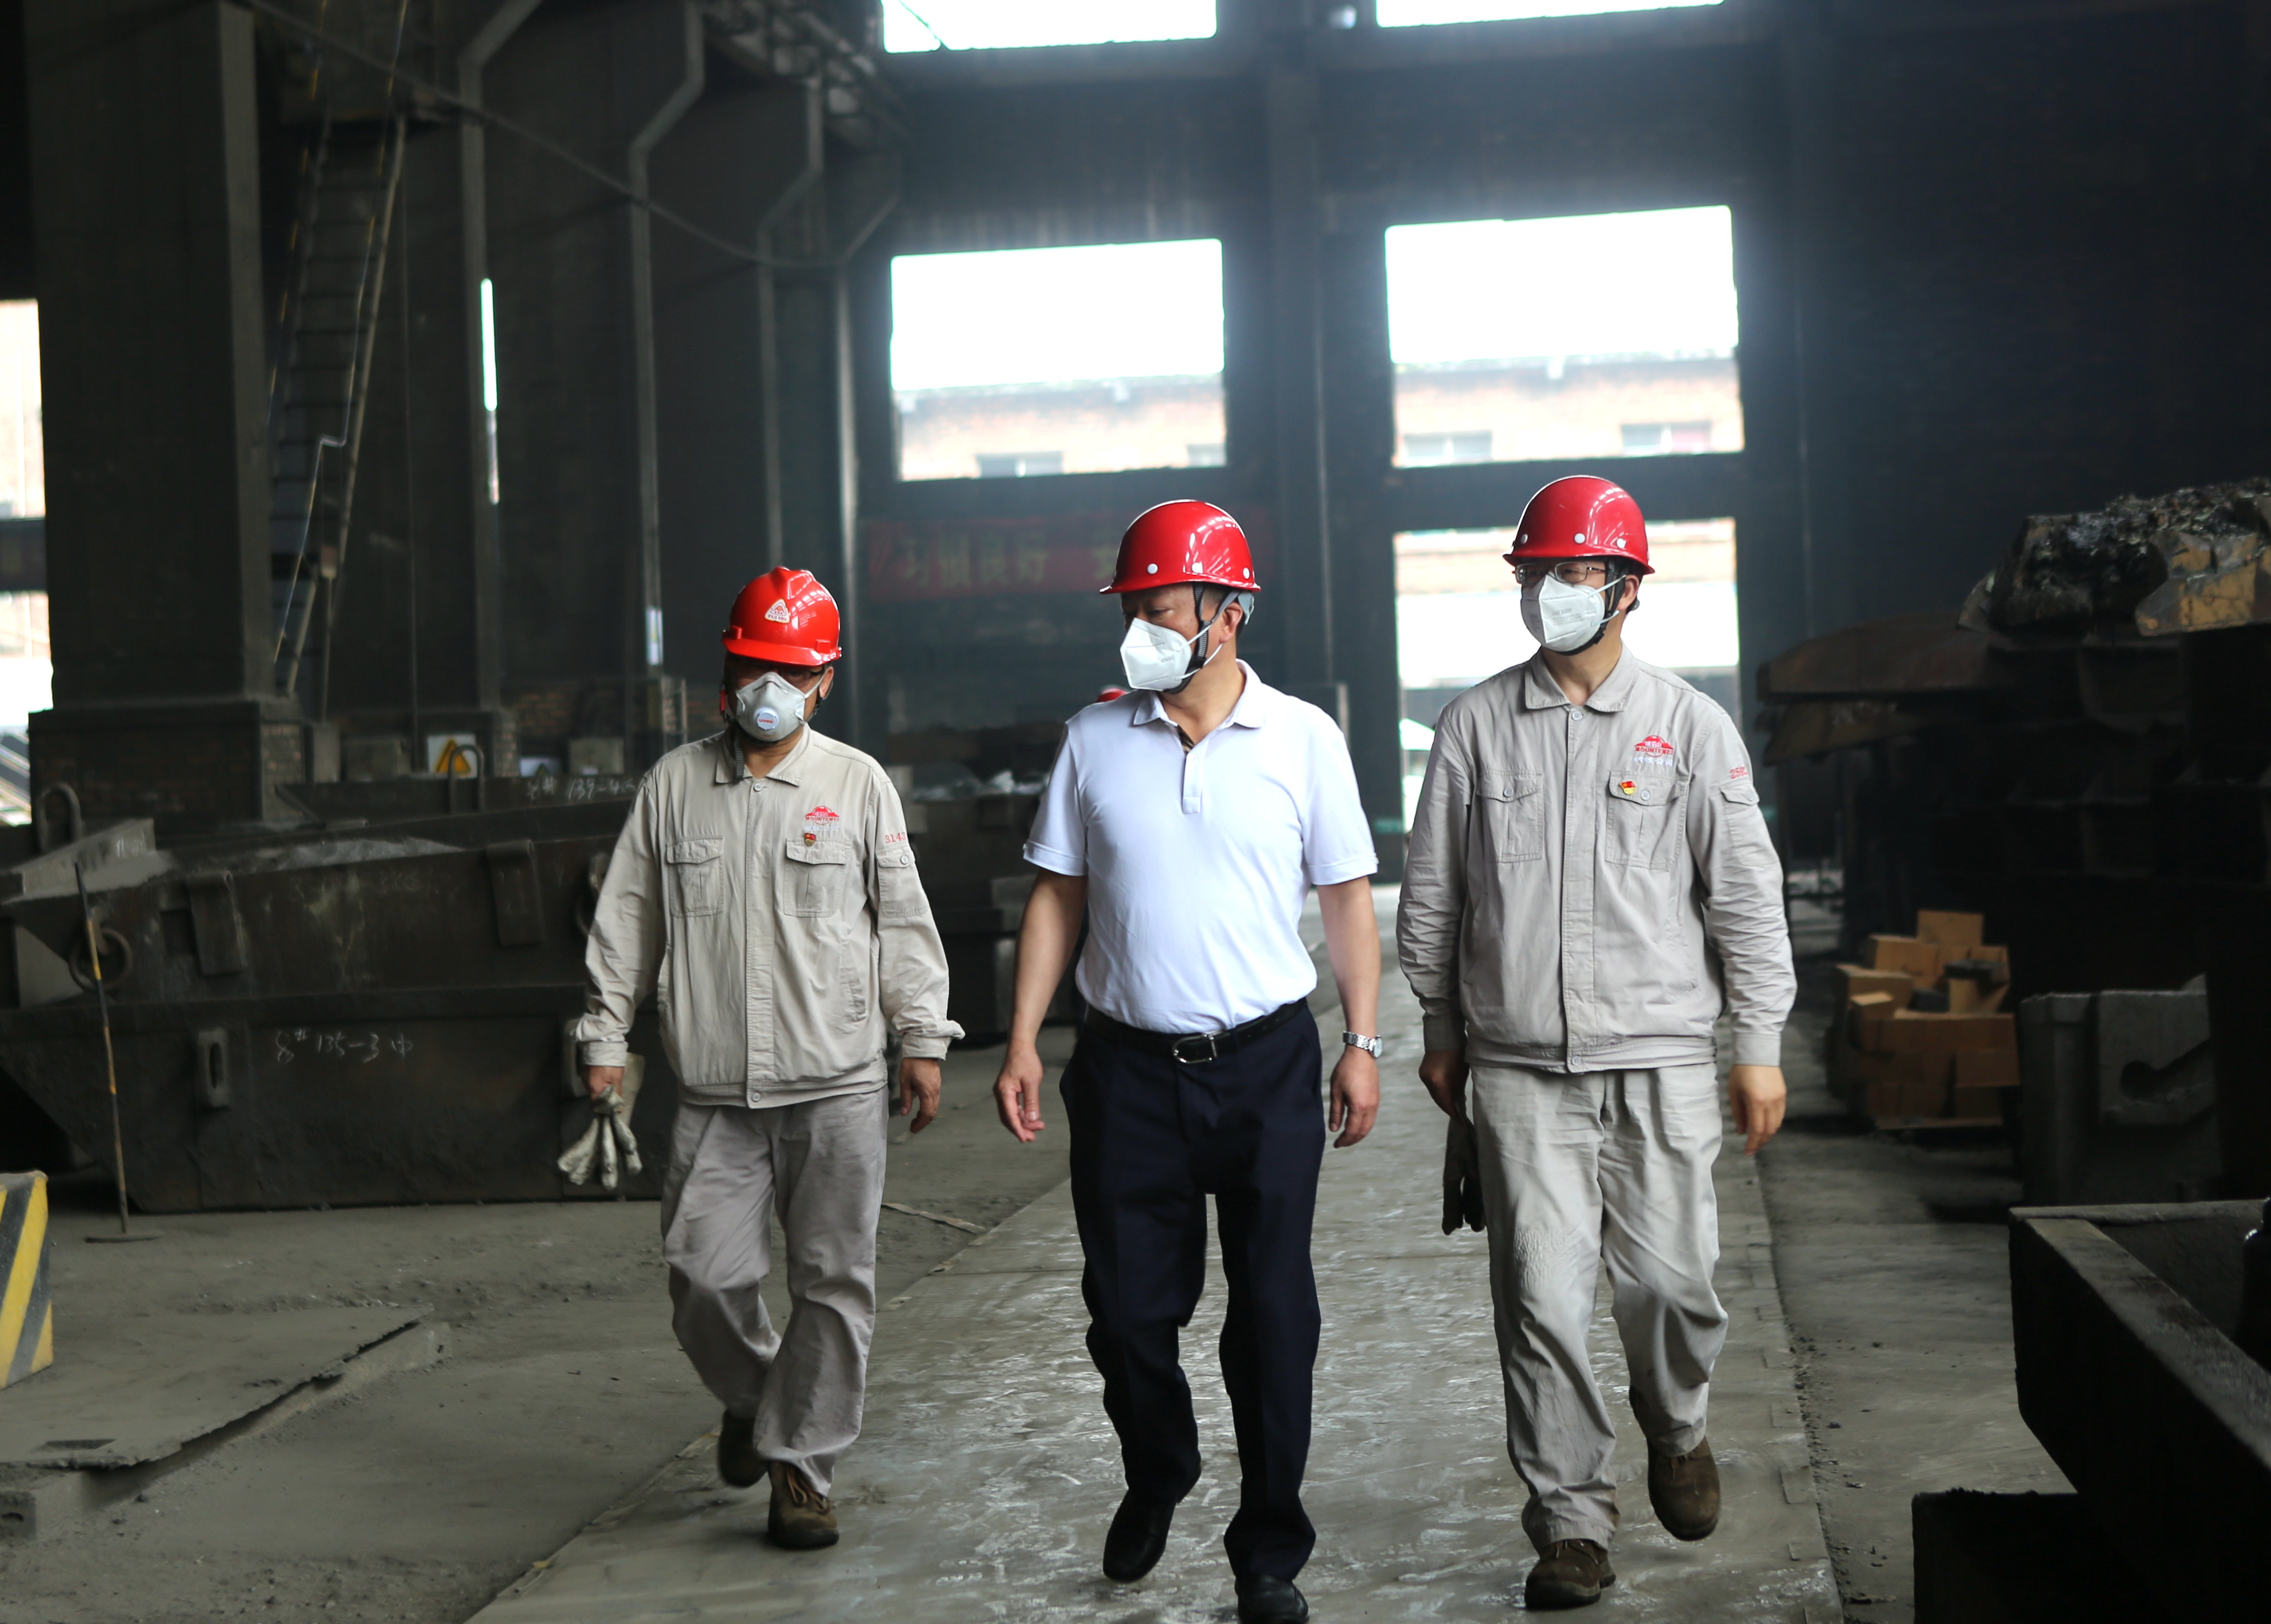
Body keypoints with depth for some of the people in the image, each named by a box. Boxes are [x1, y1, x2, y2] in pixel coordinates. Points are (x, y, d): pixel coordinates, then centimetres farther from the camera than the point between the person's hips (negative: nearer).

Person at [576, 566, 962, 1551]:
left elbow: (903, 919, 8)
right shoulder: (673, 785, 7)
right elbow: (627, 919, 13)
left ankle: (799, 1463, 12)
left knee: (832, 1278, 0)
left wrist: (922, 1039, 6)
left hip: (837, 1085, -1)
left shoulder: (857, 785, 4)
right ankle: (750, 1395, 28)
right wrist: (605, 1034, 11)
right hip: (715, 1092, 1)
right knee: (704, 1274, -3)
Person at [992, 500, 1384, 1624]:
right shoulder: (1095, 739, 4)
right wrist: (1023, 1045, 2)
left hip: (1268, 1065, -1)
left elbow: (1346, 897, 5)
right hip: (1128, 1068, 2)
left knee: (1272, 1319, 2)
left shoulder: (1302, 738, -1)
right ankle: (1156, 1481, 35)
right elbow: (1057, 897, 8)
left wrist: (1361, 1043, 0)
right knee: (1127, 1310, 7)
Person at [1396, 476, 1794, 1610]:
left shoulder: (1690, 727, 4)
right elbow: (1432, 893, 13)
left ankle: (1676, 1429, 31)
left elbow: (1745, 893, 5)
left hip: (1660, 1059, 0)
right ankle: (1571, 1524, 8)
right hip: (1520, 1066, 1)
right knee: (1544, 1299, -3)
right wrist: (1440, 1033, 14)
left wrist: (1760, 1046, 2)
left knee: (1670, 1278, -1)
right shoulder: (1475, 726, 6)